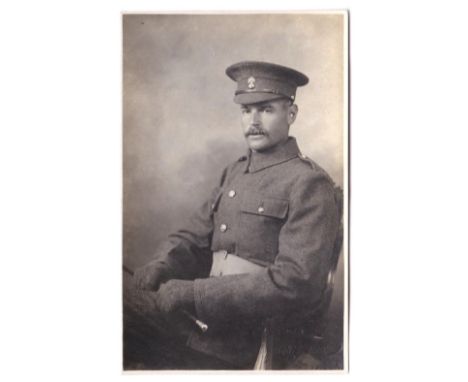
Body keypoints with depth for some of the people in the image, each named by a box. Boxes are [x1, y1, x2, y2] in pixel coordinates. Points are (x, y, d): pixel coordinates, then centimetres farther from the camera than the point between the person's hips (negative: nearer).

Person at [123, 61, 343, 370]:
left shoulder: (309, 184, -7)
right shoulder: (234, 173, 16)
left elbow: (295, 283, -17)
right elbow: (193, 237, 18)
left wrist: (191, 293, -19)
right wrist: (160, 267, -6)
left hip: (252, 336, -7)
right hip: (212, 317, 7)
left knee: (121, 308, -21)